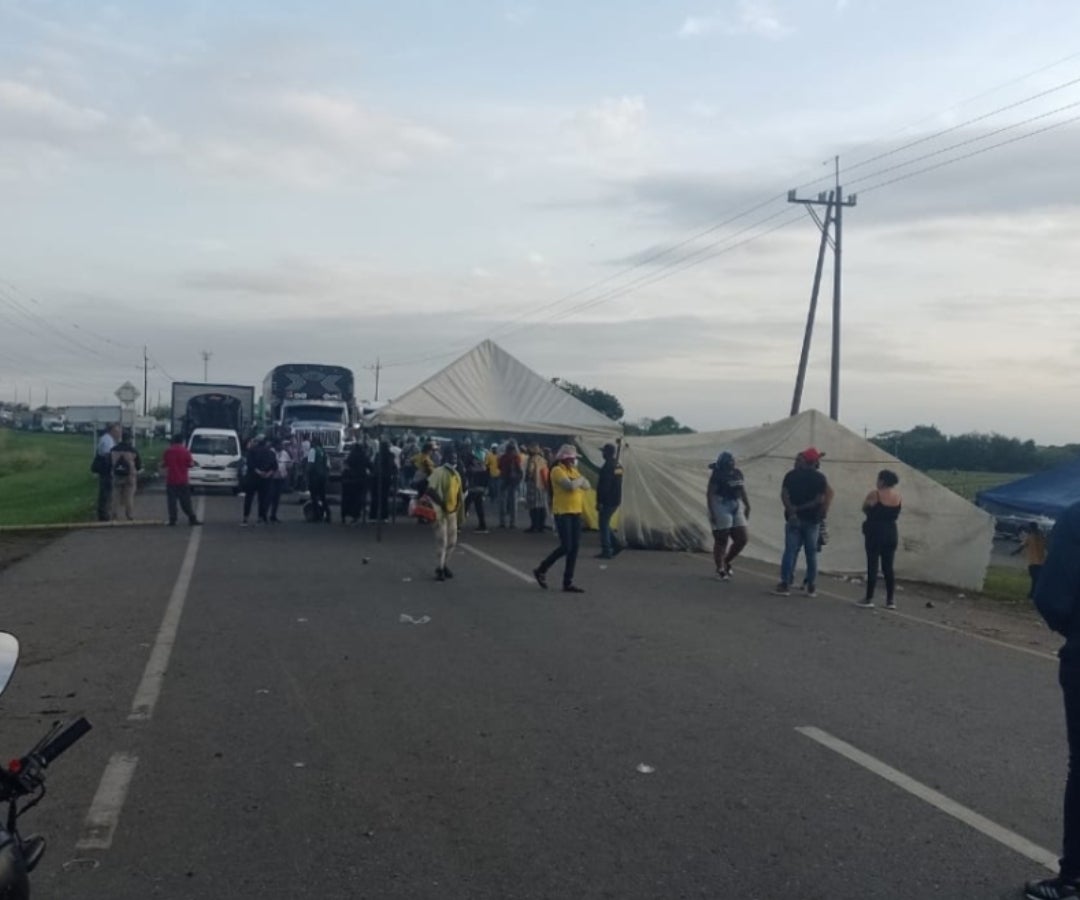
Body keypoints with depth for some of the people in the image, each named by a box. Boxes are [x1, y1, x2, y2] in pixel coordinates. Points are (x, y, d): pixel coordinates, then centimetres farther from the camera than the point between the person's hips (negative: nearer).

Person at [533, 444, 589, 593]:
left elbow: (587, 485, 8)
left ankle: (568, 582, 10)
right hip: (563, 512, -8)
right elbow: (570, 485, -24)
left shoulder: (573, 470, 16)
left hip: (575, 512, 8)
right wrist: (580, 480, -5)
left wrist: (579, 481, -10)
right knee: (566, 547, -9)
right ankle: (541, 570, 10)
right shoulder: (557, 470, -10)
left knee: (574, 548, 5)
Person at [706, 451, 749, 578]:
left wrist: (747, 506, 13)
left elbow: (742, 491, 18)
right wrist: (712, 513, -19)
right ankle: (720, 569, 12)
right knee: (721, 541, 0)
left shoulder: (738, 473, 9)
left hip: (736, 508, 7)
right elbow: (709, 494, -14)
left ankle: (726, 561, 26)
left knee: (742, 539, 8)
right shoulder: (717, 475, -13)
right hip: (721, 509, -7)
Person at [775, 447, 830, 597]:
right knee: (811, 553, 7)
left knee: (790, 551, 1)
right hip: (812, 519, -1)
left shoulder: (791, 475, 2)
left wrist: (792, 511, -11)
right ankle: (811, 587, 9)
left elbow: (784, 495, -8)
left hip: (794, 518, 1)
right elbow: (821, 499, -10)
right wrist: (802, 508, -5)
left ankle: (785, 584, -4)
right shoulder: (819, 478, -2)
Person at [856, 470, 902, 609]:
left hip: (875, 533, -5)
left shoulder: (875, 494, -12)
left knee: (872, 566, -1)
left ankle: (869, 599, 1)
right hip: (891, 533, 5)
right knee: (888, 567, 9)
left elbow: (864, 508, 1)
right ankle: (891, 600, 9)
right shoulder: (897, 495, 4)